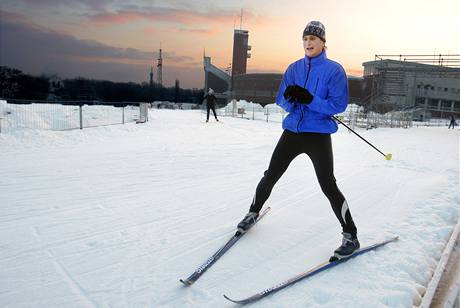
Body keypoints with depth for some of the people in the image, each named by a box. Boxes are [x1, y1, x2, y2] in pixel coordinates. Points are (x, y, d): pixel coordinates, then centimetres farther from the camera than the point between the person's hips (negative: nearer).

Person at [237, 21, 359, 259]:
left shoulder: (334, 69, -4)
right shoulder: (294, 68, 9)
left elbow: (339, 105, -11)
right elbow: (282, 101, 6)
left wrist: (309, 99, -23)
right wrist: (290, 99, -18)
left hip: (318, 134, -4)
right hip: (292, 131, 4)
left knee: (328, 186, -7)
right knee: (270, 176, 9)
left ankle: (351, 236, 8)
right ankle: (253, 213, 32)